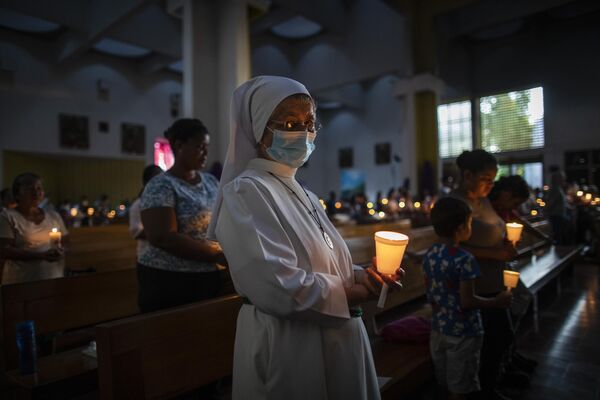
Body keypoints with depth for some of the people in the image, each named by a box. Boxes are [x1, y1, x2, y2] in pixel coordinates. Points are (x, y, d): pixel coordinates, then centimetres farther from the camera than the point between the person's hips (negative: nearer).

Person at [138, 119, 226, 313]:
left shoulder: (210, 181, 9)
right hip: (169, 283, -6)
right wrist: (218, 256, -21)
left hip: (208, 278, 6)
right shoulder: (161, 186, -12)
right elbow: (162, 238, -21)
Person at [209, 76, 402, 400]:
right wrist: (347, 294, -12)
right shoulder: (244, 192, -18)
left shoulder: (301, 194, 9)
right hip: (285, 344, -8)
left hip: (333, 336, 9)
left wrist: (358, 276, -6)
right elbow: (279, 287, -27)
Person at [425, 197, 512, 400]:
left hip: (438, 328, 6)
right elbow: (467, 301, -22)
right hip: (462, 331, -6)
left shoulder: (429, 254, -2)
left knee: (446, 381, 23)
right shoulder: (464, 260, -23)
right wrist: (497, 302, -9)